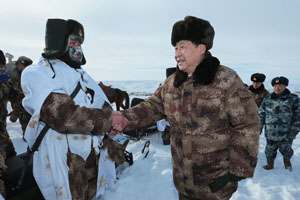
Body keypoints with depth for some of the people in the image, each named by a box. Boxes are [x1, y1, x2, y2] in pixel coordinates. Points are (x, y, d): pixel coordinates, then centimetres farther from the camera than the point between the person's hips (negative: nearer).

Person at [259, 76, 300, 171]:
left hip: (286, 132, -1)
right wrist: (259, 127, 5)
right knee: (270, 149, 11)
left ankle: (287, 161, 42)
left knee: (285, 149, 12)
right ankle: (270, 164, 32)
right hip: (271, 132, 2)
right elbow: (261, 114, 8)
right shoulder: (267, 100, 3)